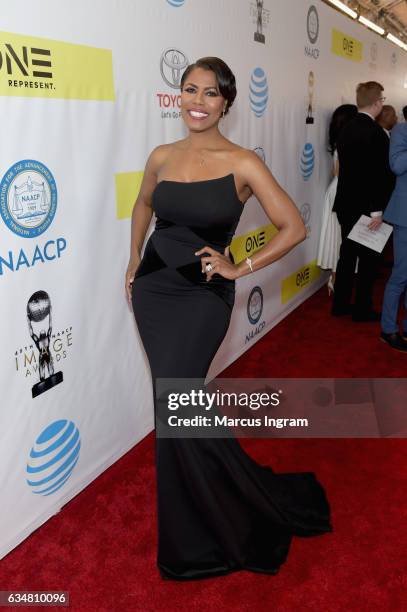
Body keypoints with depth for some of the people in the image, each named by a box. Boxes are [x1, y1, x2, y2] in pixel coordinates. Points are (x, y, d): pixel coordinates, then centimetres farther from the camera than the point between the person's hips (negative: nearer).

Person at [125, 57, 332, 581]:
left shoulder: (243, 164, -9)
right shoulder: (162, 157, 3)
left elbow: (293, 228, -8)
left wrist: (240, 268, -9)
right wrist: (134, 262, 17)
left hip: (203, 298, -5)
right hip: (152, 289, 5)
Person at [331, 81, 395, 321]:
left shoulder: (346, 129, 6)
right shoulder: (376, 132, -17)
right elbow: (382, 174, -20)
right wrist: (378, 210, -15)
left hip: (346, 203, 7)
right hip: (366, 206, -7)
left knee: (347, 254, 15)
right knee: (369, 258, 5)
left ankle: (340, 304, 22)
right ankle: (363, 309, 13)